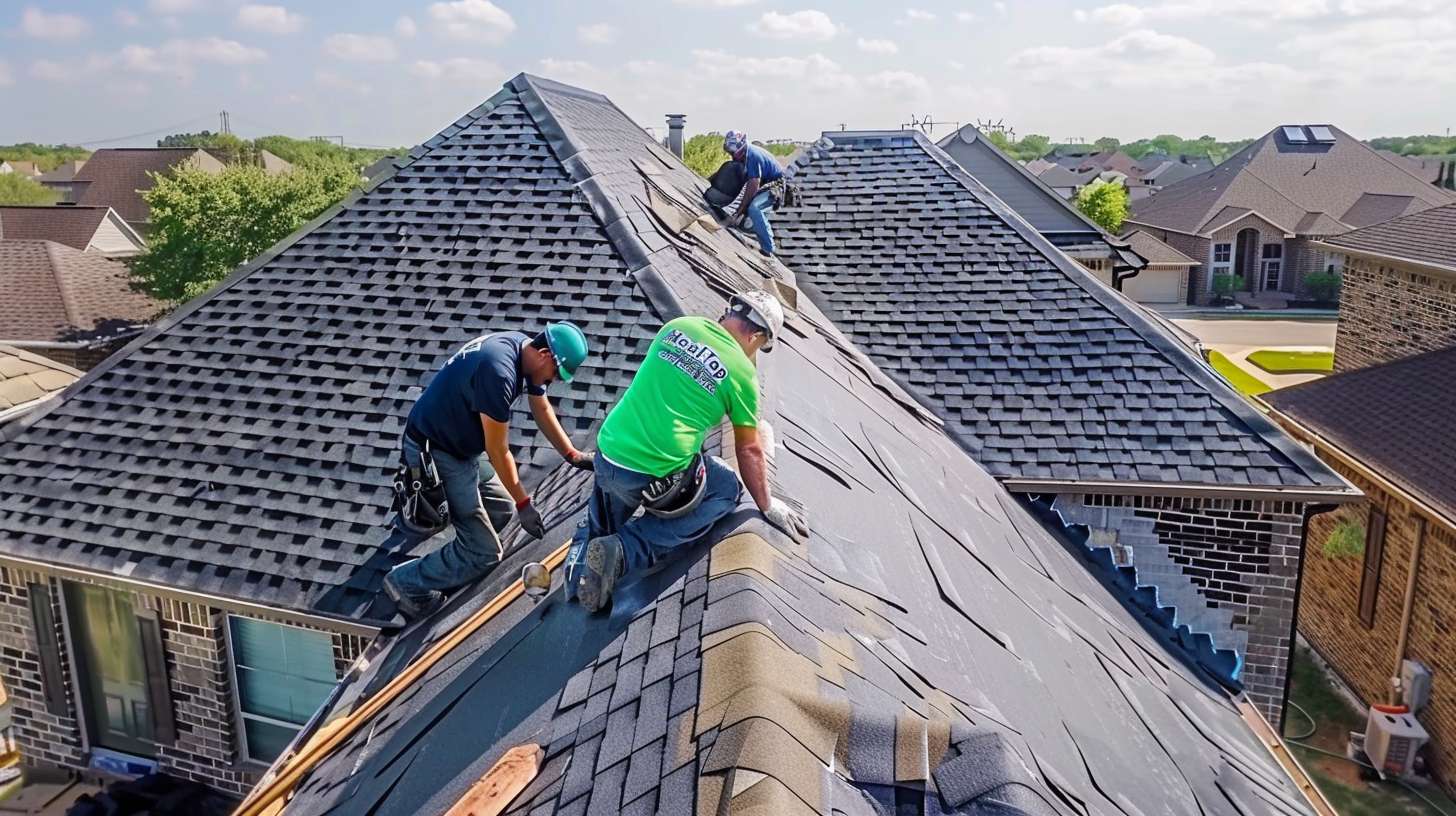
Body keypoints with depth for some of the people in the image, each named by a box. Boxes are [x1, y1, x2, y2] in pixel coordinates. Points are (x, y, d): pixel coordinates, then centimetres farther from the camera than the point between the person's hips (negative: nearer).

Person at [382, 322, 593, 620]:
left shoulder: (525, 349, -3)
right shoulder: (500, 372, -32)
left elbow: (542, 409, 13)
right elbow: (498, 451, -22)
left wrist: (573, 455, 13)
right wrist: (524, 503, -13)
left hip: (459, 444, 10)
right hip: (435, 454, -9)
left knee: (501, 507, 17)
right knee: (483, 553, -8)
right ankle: (406, 582, 5)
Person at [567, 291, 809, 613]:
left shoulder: (677, 326, 6)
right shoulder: (743, 373, -6)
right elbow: (748, 450, 3)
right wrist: (767, 506, 18)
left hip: (607, 456, 7)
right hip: (656, 478, -7)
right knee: (728, 489, 19)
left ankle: (585, 546, 18)